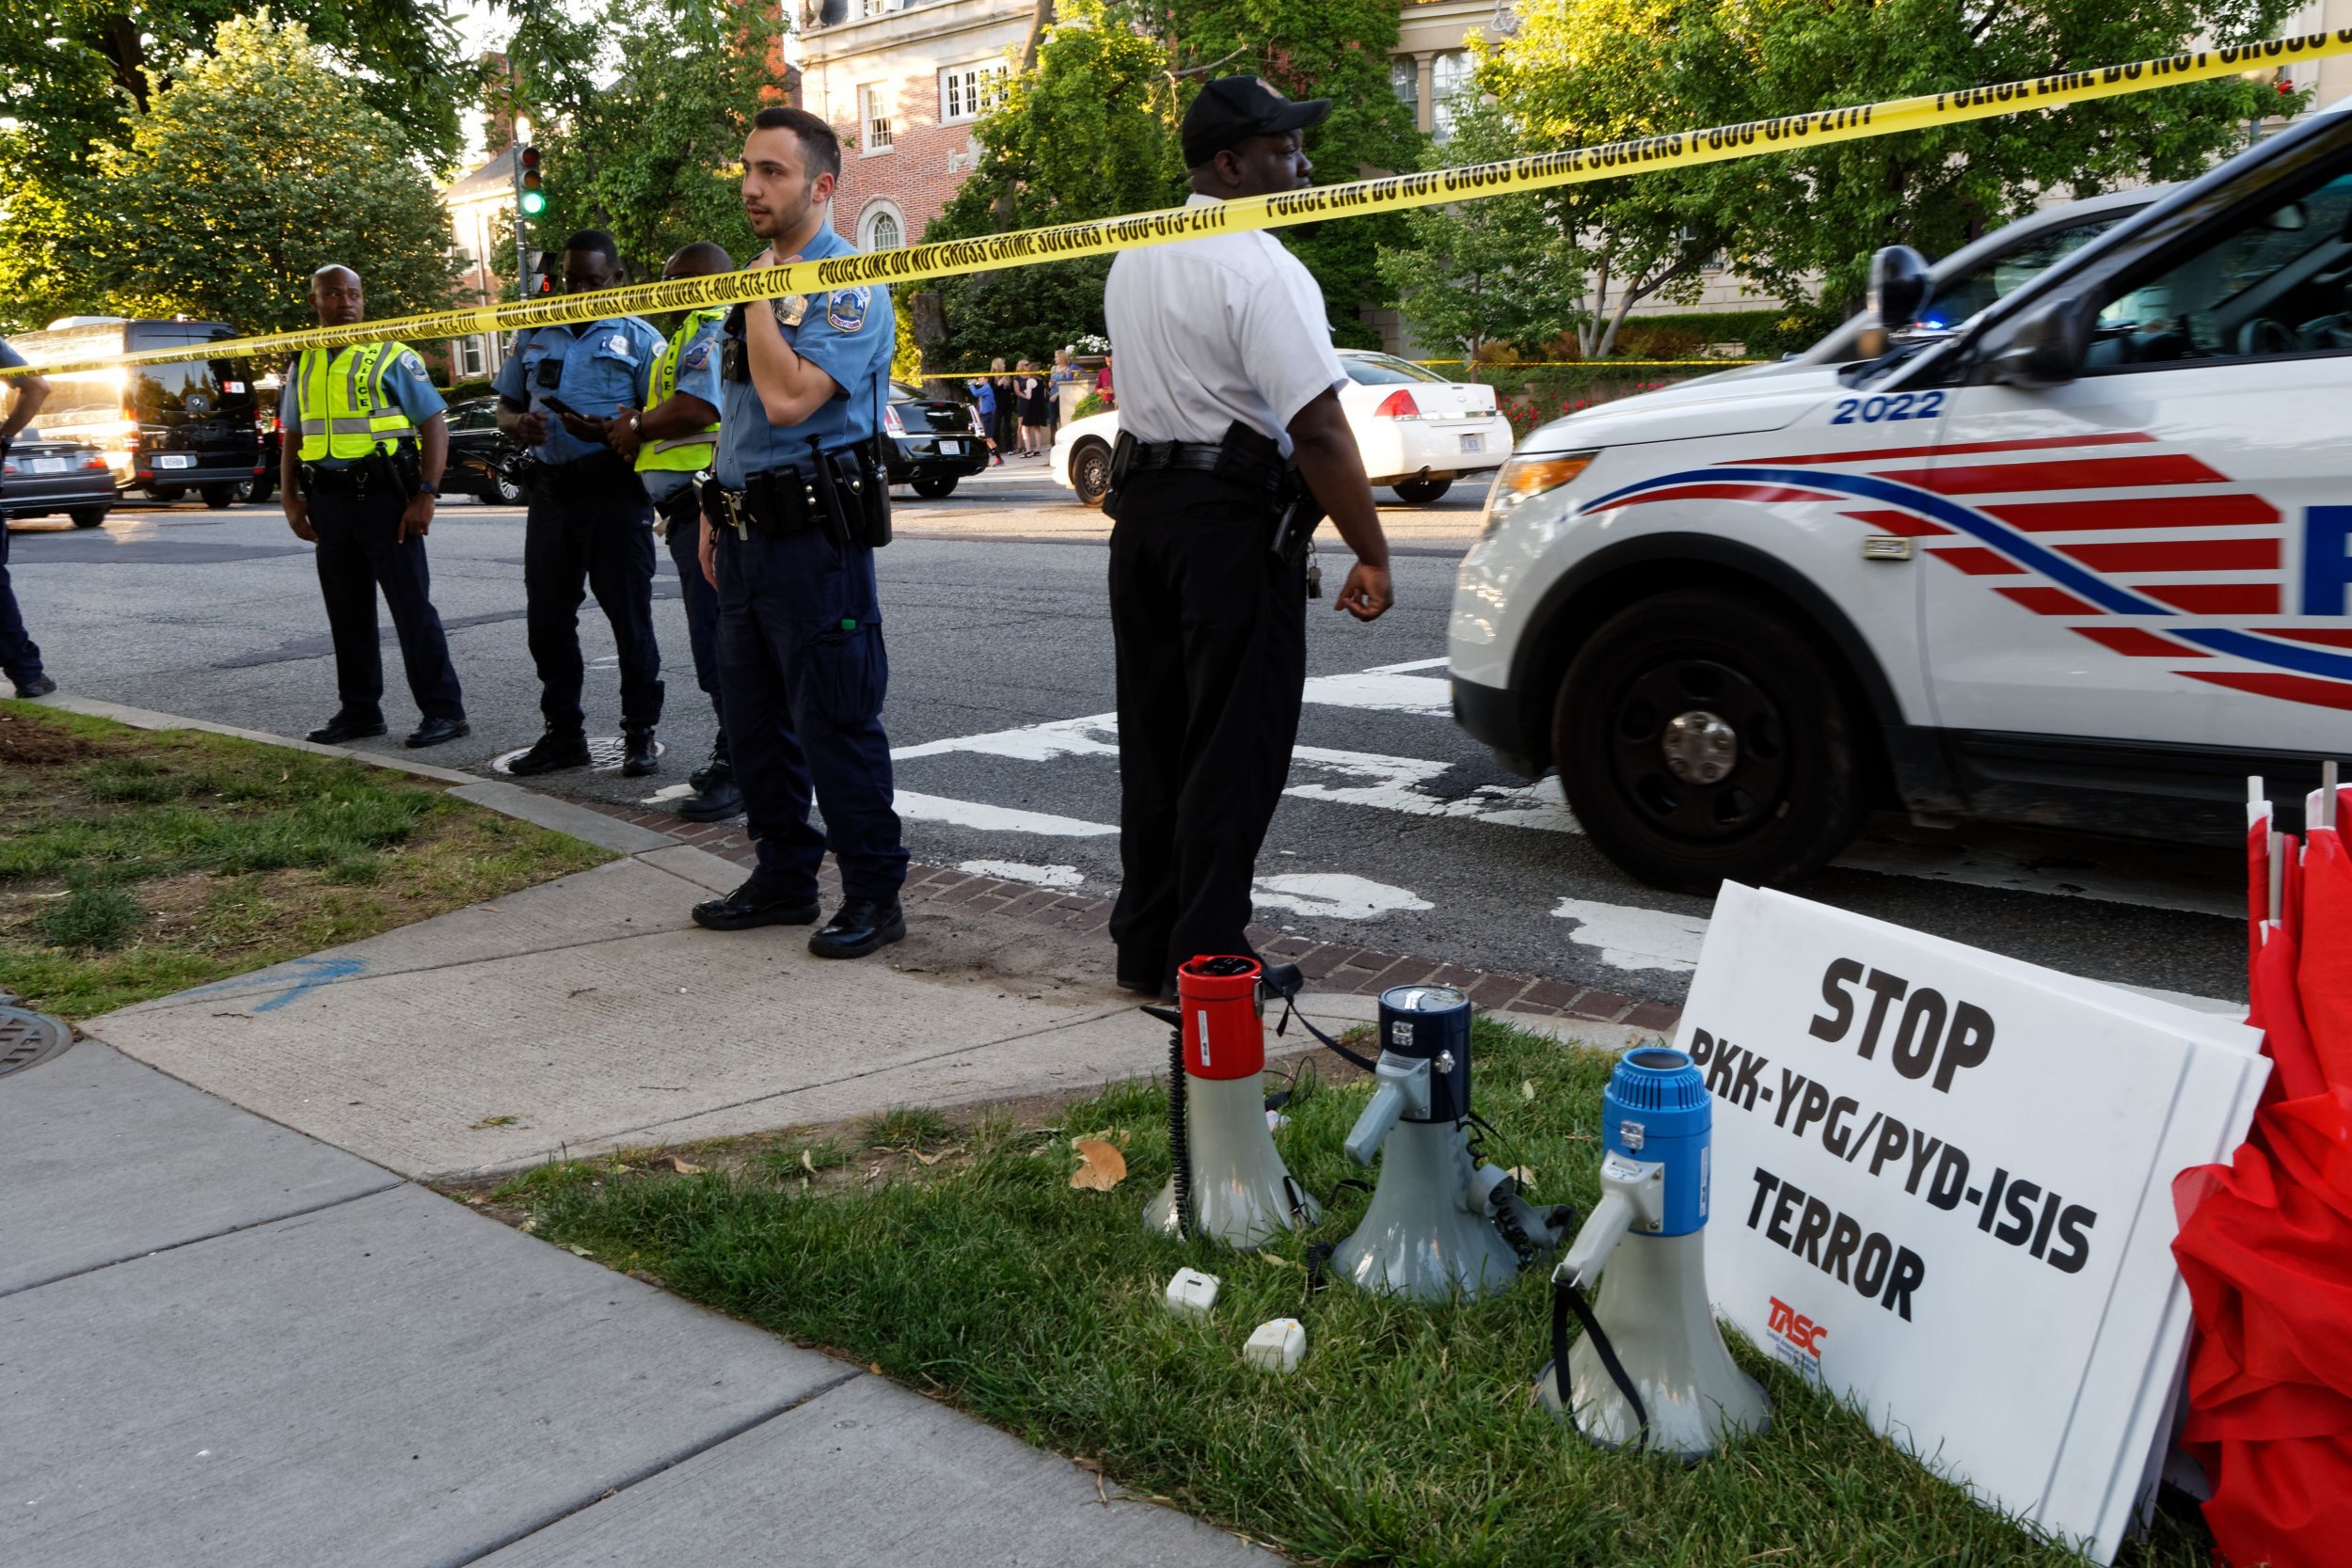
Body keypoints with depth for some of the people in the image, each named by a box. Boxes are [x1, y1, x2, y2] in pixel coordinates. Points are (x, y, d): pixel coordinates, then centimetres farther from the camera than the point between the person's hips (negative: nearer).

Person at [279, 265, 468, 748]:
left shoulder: (393, 356, -1)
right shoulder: (303, 366, 14)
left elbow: (434, 424, -5)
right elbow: (292, 438, 20)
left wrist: (425, 495, -13)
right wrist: (290, 499, 10)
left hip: (383, 496, -6)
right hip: (328, 502, 6)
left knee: (412, 606, -5)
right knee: (347, 612, 10)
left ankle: (443, 710, -1)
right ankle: (359, 709, 19)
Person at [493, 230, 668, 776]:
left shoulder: (639, 337, 3)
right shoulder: (534, 335, 17)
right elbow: (505, 405, 21)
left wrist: (611, 430, -21)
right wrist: (518, 424, -3)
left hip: (615, 489, -5)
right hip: (551, 488, 5)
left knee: (629, 615, -1)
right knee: (547, 617, 8)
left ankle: (640, 734, 7)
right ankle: (563, 733, 18)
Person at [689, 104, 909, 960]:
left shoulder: (849, 287, -12)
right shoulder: (762, 277, 16)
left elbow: (788, 399, -25)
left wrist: (759, 300, -14)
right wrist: (716, 512, 20)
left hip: (814, 534, -9)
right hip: (747, 527, 9)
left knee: (835, 720, -4)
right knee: (754, 716, 14)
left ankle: (873, 894, 7)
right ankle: (784, 877, 27)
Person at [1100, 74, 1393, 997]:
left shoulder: (1133, 258, 14)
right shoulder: (1259, 266, -15)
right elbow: (1319, 428, -20)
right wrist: (1371, 555, -16)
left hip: (1140, 505, 9)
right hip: (1233, 516, -8)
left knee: (1155, 739, 14)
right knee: (1233, 749, -1)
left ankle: (1144, 944, 22)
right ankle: (1208, 958, 5)